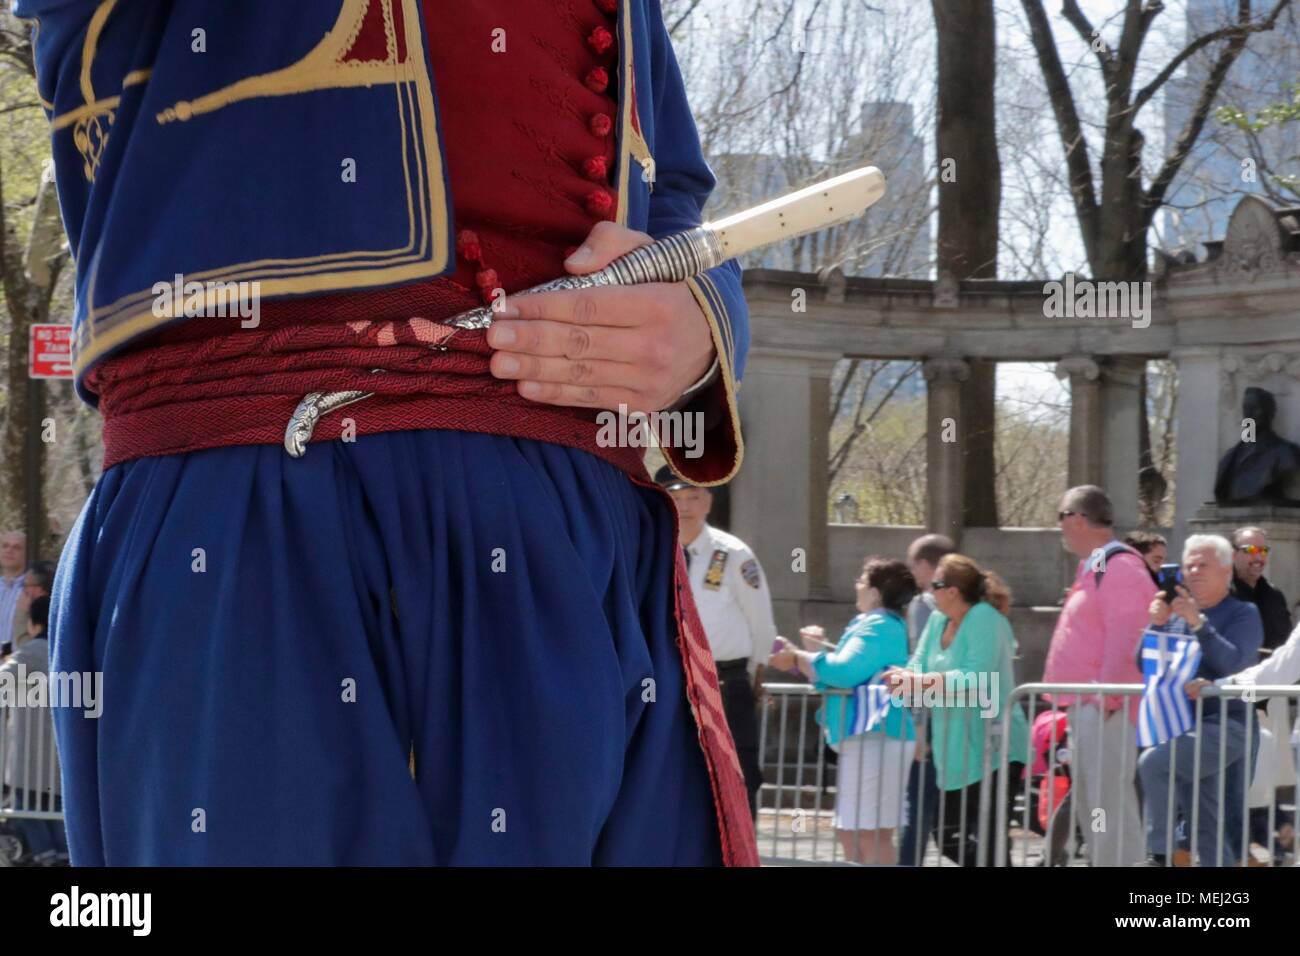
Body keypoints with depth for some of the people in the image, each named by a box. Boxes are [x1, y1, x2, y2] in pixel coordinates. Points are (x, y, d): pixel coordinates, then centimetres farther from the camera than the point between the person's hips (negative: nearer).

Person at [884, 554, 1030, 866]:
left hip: (992, 748, -9)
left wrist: (923, 682, -30)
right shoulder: (938, 620, 10)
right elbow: (919, 666, 6)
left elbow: (976, 679, -25)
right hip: (956, 752, 9)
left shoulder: (985, 618, -15)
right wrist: (905, 677, -18)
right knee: (949, 836, 14)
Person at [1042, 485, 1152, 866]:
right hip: (1085, 706, 11)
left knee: (1111, 805, -13)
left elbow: (1125, 638, -21)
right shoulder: (1094, 567, 20)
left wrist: (1108, 696, -24)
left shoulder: (1120, 566, -13)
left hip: (1106, 707, -11)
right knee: (1088, 804, 15)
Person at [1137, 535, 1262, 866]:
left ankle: (1160, 853, -22)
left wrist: (1197, 623, -23)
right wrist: (1157, 625, -7)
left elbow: (1233, 662, -17)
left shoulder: (1243, 614, 1)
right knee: (1207, 832, 7)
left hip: (1225, 725, -6)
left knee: (1154, 762, -28)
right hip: (1183, 726, 6)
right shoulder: (1175, 613, 15)